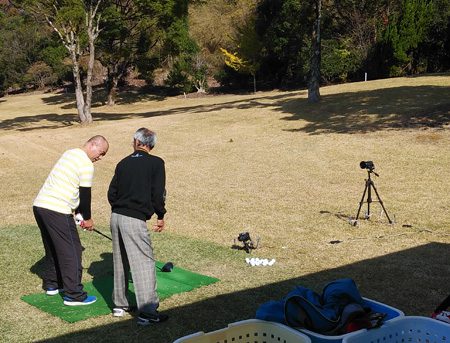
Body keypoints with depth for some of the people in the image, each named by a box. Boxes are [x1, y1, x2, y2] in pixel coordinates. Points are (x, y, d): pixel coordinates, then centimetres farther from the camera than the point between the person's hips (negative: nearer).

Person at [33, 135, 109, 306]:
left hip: (40, 204, 9)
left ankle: (51, 284, 33)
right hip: (57, 211, -9)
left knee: (52, 247, 22)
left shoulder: (70, 153, 18)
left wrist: (80, 212, 21)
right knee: (71, 251, -2)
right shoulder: (87, 165, -10)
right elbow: (85, 194, -6)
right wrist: (87, 218, 8)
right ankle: (74, 295, 1)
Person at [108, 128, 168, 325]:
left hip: (116, 216, 6)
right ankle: (147, 312, -5)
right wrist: (160, 216, 5)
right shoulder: (156, 163, -3)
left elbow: (111, 192, 12)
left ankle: (119, 305, 26)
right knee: (144, 263, -3)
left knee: (120, 262, 17)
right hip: (135, 220, -6)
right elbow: (158, 194, -9)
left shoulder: (123, 163, 12)